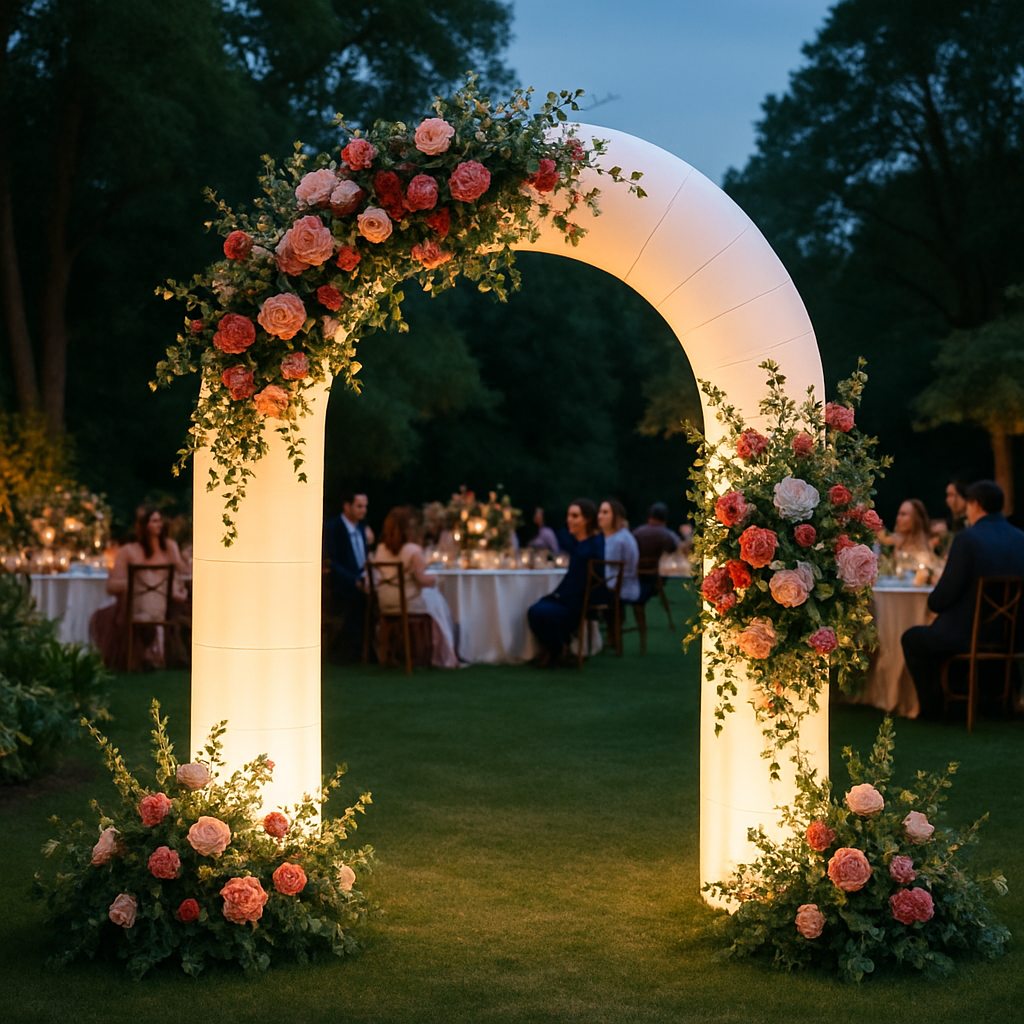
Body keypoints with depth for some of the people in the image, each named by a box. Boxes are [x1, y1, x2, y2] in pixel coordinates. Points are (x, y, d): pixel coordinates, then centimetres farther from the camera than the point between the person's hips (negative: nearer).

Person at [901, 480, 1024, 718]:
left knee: (912, 638, 21)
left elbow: (947, 591, -18)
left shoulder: (967, 538, -17)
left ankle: (932, 706, 24)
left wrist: (934, 603, 6)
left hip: (967, 636, -7)